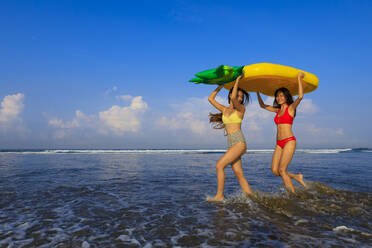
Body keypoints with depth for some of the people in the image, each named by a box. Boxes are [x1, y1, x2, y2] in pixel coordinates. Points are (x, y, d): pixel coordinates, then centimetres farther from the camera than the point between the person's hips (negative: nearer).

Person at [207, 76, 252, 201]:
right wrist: (221, 85, 17)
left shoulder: (241, 109, 1)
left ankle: (219, 195, -7)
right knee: (239, 174, 3)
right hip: (231, 145, 6)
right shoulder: (225, 110, 16)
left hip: (239, 143, -6)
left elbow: (234, 99, -20)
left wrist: (237, 82, -9)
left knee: (219, 165, -15)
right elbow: (210, 99, 17)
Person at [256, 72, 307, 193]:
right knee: (274, 171, 0)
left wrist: (299, 79, -13)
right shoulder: (278, 110, 16)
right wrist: (258, 93, 26)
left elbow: (300, 97, -19)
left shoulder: (291, 108, 0)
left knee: (281, 170, -11)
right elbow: (262, 105, 29)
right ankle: (297, 177, 21)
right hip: (279, 143, 6)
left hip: (289, 142, -6)